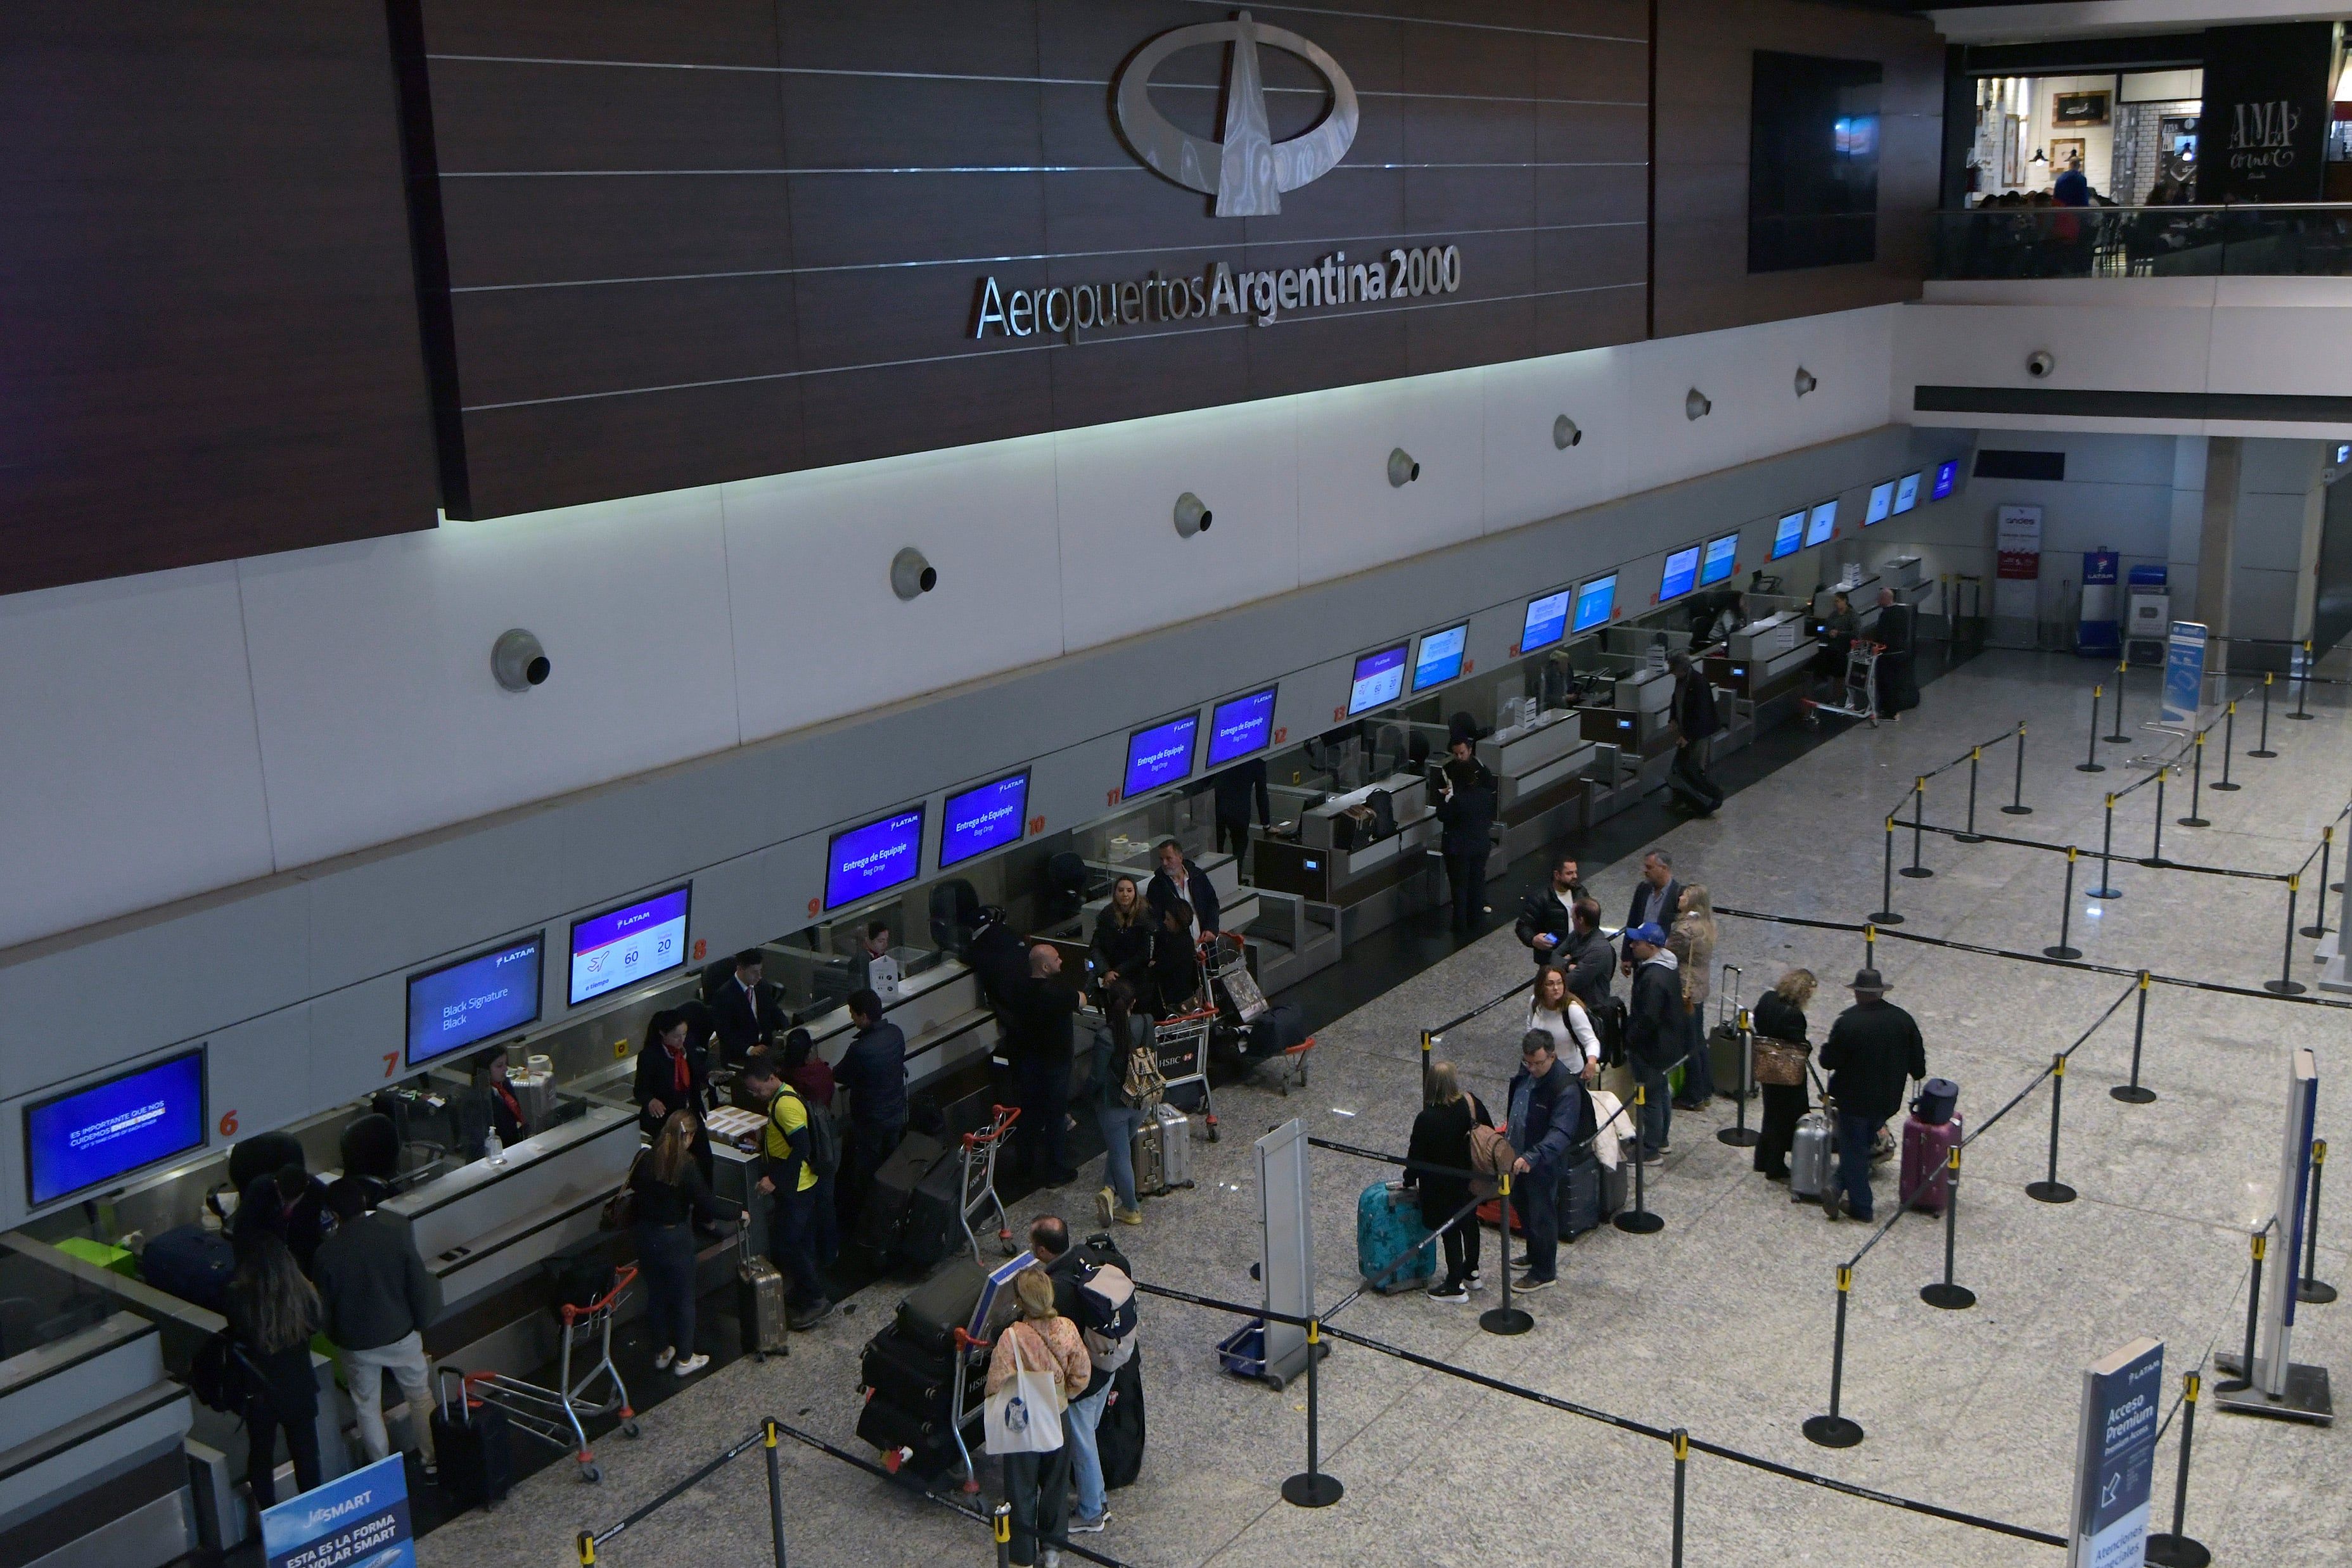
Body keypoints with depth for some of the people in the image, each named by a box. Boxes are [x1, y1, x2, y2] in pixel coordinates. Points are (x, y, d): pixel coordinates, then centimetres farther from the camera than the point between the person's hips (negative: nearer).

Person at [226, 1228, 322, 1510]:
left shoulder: (238, 1299, -25)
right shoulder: (302, 1292, -19)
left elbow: (234, 1338, -8)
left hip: (259, 1393, -1)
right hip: (299, 1389, 1)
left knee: (261, 1456, 21)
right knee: (305, 1455, 20)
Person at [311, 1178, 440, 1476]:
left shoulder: (326, 1254, -19)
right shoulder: (395, 1230, -17)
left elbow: (324, 1309, -7)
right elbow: (417, 1280, -9)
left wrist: (336, 1337, 13)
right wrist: (421, 1321, 6)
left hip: (356, 1342, -1)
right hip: (401, 1333, 1)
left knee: (367, 1407, 19)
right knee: (420, 1395, 19)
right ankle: (433, 1460, 29)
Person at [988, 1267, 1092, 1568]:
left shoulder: (1012, 1337, -28)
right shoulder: (1067, 1329, -17)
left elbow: (997, 1385, -22)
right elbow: (1081, 1376, -6)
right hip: (1058, 1419, 4)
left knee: (1022, 1491, 15)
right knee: (1056, 1484, 23)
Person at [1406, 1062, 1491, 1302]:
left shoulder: (1427, 1120, -27)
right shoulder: (1473, 1104, -10)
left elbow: (1416, 1156, -16)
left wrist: (1409, 1180, 3)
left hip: (1445, 1187, -6)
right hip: (1472, 1181, 6)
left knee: (1451, 1232, 7)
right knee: (1469, 1222, 23)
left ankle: (1455, 1286, 18)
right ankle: (1471, 1272, 41)